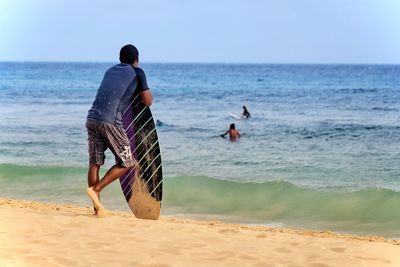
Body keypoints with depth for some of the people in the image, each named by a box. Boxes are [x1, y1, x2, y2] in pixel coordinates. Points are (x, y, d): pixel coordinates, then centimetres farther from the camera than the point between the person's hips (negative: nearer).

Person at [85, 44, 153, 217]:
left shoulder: (110, 71, 25)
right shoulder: (137, 73, 9)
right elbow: (148, 101, 14)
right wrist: (148, 91, 34)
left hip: (91, 117, 6)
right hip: (110, 121, -6)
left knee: (94, 163, 8)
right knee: (126, 162, 7)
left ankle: (97, 207, 6)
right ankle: (96, 189, -7)